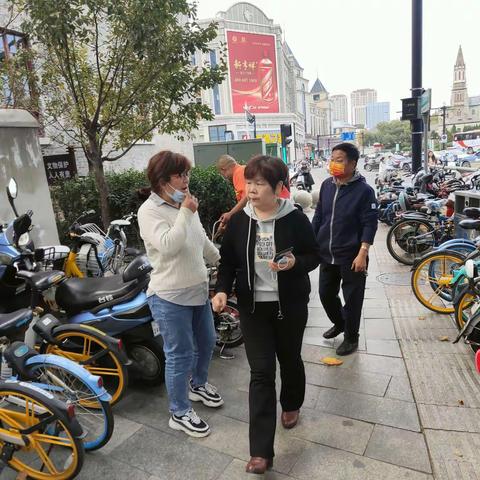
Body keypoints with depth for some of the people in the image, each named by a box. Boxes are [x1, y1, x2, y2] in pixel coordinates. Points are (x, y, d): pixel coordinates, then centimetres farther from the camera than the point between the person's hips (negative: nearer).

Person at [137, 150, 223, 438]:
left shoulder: (185, 206, 6)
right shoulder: (150, 211, -15)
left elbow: (203, 241, 19)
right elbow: (167, 245, -31)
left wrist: (224, 262, 27)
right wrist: (185, 213, -25)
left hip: (198, 290, 8)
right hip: (170, 298, -8)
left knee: (206, 342, 22)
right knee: (180, 356, 3)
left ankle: (198, 385, 47)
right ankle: (180, 413, 23)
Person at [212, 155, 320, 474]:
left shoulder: (295, 219, -10)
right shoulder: (239, 221, -2)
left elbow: (314, 256, -2)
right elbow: (228, 261, 4)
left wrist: (294, 263, -23)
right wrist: (222, 290, -11)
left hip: (290, 305, -1)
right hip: (253, 307, 1)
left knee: (290, 360, 20)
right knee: (261, 373, 0)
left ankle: (291, 405, 51)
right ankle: (261, 452, 8)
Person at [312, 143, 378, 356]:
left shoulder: (364, 190, -12)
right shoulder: (326, 185, 4)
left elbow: (370, 224, -13)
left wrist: (362, 254, -18)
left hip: (352, 256, -5)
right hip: (327, 254, 6)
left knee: (352, 299, 7)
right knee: (325, 293, 17)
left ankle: (351, 338, 27)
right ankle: (339, 323, 43)